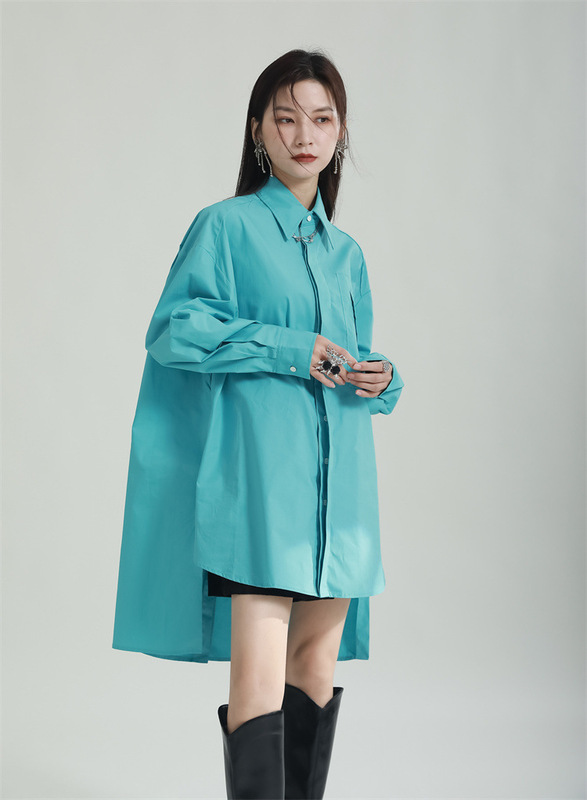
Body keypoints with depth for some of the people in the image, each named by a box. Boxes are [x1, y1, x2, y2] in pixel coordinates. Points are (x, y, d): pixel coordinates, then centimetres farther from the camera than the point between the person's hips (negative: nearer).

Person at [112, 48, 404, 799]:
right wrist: (287, 349, -14)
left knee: (317, 665, 9)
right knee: (259, 664, -13)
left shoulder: (346, 252, 18)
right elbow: (171, 331, -7)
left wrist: (380, 380, -1)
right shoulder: (225, 225, 2)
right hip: (259, 468, -6)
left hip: (337, 477, 6)